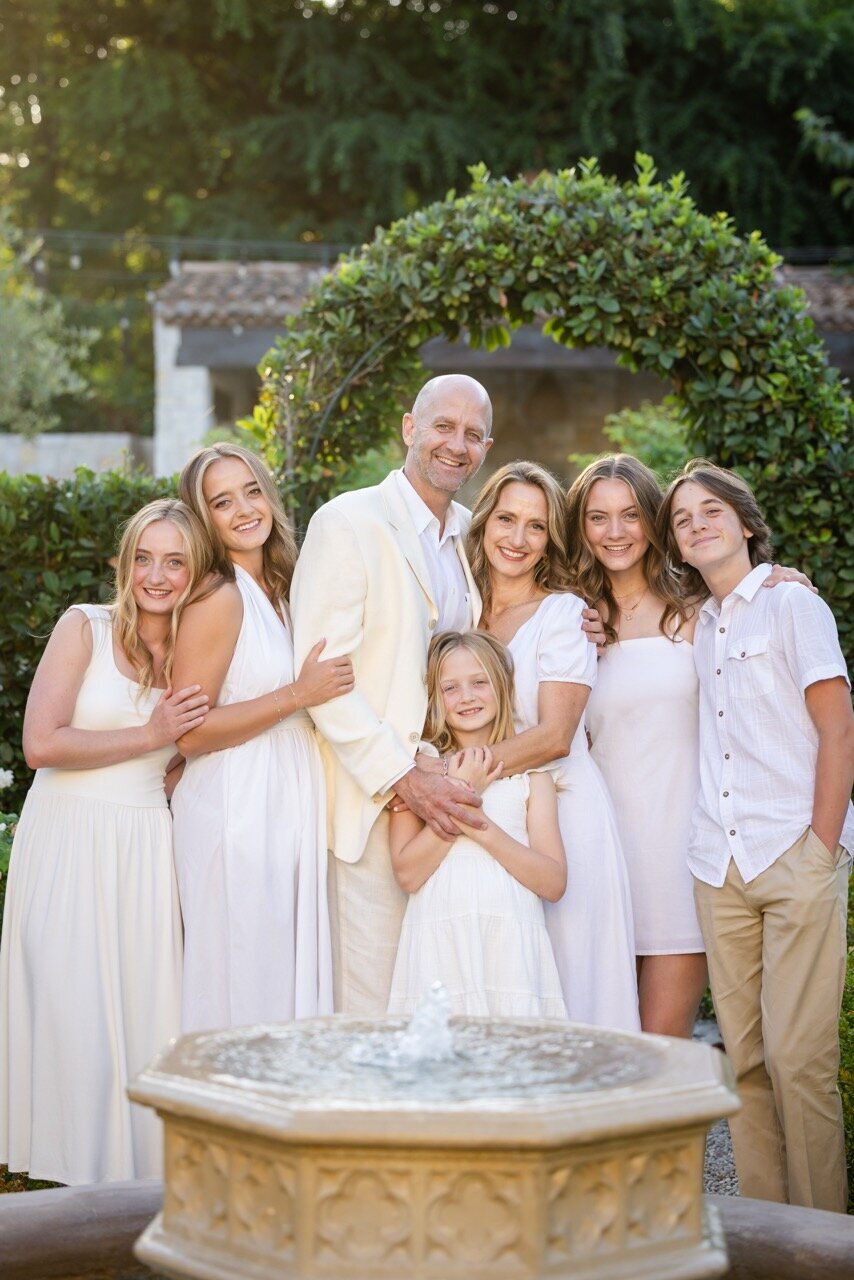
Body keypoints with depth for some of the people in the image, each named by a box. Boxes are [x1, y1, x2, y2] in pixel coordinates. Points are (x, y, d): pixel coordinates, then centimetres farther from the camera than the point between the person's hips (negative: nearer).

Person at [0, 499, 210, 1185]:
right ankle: (79, 1173, 9)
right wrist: (148, 736, -12)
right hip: (68, 841, -3)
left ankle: (144, 1168, 13)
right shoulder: (85, 628, -4)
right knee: (74, 1010, -2)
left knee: (147, 1006, 1)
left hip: (146, 848, 4)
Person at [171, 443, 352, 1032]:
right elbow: (190, 733, -18)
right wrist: (298, 695, -18)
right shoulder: (219, 601, -13)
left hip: (288, 811, 8)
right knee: (243, 990, -2)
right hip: (236, 813, -8)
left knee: (288, 977, 12)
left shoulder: (278, 592, 12)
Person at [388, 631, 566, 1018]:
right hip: (439, 943, -1)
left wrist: (477, 822, -9)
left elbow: (554, 883, 0)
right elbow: (407, 873, -4)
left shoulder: (530, 769, 9)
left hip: (511, 943, 1)